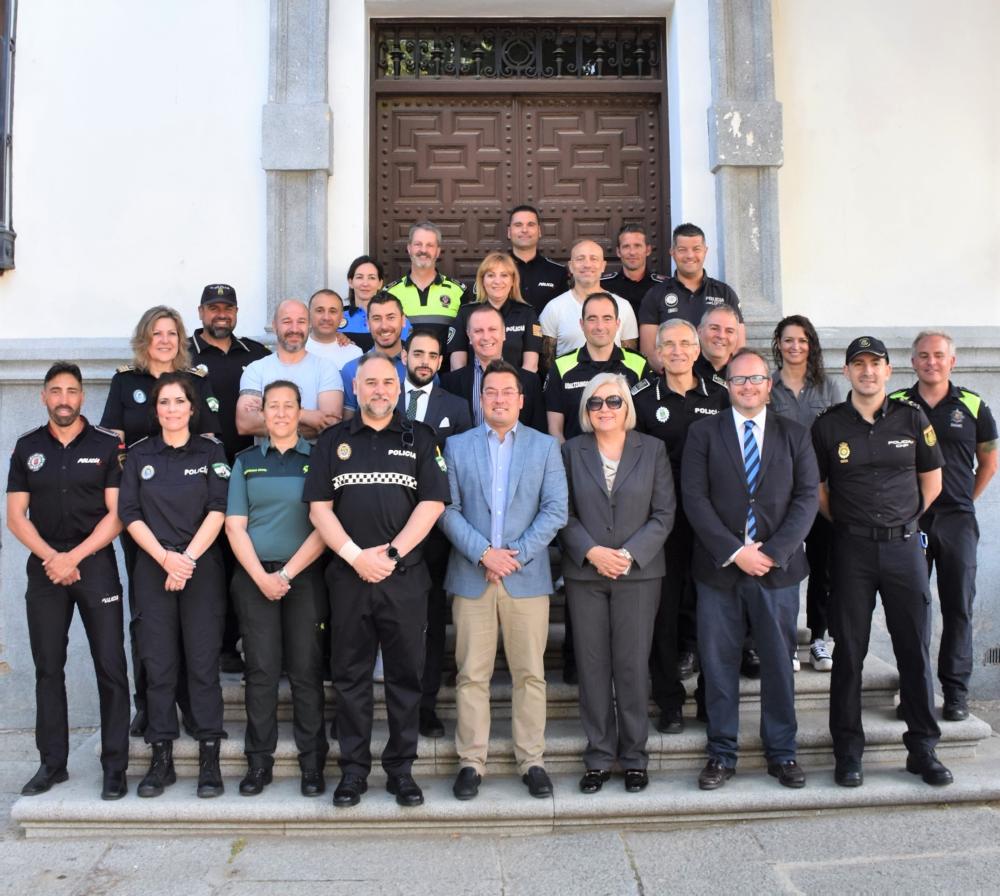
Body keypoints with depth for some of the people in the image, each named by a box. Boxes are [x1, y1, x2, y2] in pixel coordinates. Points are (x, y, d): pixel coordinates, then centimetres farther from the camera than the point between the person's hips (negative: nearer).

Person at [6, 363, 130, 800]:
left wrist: (74, 557, -12)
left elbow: (116, 514, -5)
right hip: (44, 567, 3)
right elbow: (16, 516, 5)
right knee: (48, 669, 9)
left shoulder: (108, 446, -1)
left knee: (110, 669, -2)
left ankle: (115, 766, 5)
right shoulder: (27, 448, 8)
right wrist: (52, 558, -9)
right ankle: (52, 763, 20)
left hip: (96, 565, -3)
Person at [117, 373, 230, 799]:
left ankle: (209, 759, 5)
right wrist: (165, 558, -9)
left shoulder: (211, 451, 5)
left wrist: (188, 558, -12)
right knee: (159, 664, 3)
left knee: (203, 662, -1)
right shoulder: (139, 455, 9)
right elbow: (130, 514, 3)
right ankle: (161, 758, 12)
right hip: (154, 570, 2)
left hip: (202, 568, -1)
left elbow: (217, 511, -3)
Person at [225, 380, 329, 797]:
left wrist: (286, 574, -9)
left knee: (306, 670, 1)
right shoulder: (246, 461, 11)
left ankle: (312, 763, 10)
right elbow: (235, 526, 4)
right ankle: (258, 762, 13)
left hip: (305, 577, -1)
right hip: (254, 577, 2)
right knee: (261, 670, 3)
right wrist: (261, 576, -8)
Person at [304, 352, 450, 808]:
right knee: (350, 676, 7)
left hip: (405, 576, -1)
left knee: (405, 675, 5)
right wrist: (355, 555, -10)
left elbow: (432, 502, -3)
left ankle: (401, 769, 17)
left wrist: (391, 553, -12)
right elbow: (319, 507, 2)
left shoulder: (419, 437, 6)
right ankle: (353, 769, 19)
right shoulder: (333, 441, 9)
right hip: (348, 575, 1)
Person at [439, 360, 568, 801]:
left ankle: (532, 761, 16)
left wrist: (517, 554, -10)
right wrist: (483, 552, -11)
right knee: (471, 675, 4)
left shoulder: (545, 446, 7)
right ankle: (471, 762, 14)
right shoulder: (457, 446, 8)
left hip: (527, 577, 0)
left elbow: (555, 510, -1)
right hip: (471, 576, 0)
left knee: (530, 674, 5)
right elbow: (448, 510, 1)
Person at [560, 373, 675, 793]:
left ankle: (634, 756, 16)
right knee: (592, 666, 4)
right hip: (585, 572, 1)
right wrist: (591, 552, -12)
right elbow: (564, 513, 2)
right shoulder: (572, 451, 6)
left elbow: (664, 514, 0)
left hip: (638, 571, -1)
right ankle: (599, 756, 16)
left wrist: (630, 554, -11)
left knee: (633, 665, 2)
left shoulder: (652, 449, 4)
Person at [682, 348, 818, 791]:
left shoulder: (795, 434, 8)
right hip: (719, 568, -1)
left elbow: (807, 497, 1)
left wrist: (773, 553, -11)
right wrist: (734, 551, -13)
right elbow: (694, 497, -5)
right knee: (719, 665, 5)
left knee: (779, 663, 9)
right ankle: (721, 753, 18)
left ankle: (782, 752, 23)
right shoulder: (703, 432, 3)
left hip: (778, 567, 1)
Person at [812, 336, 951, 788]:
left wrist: (901, 523, 11)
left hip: (904, 545, 1)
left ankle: (922, 748, 19)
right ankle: (848, 751, 14)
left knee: (915, 649, 6)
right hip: (851, 549, -1)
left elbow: (931, 483, 11)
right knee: (849, 652, 4)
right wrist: (848, 523, 5)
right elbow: (816, 489, 7)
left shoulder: (913, 418, 3)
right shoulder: (828, 425, 0)